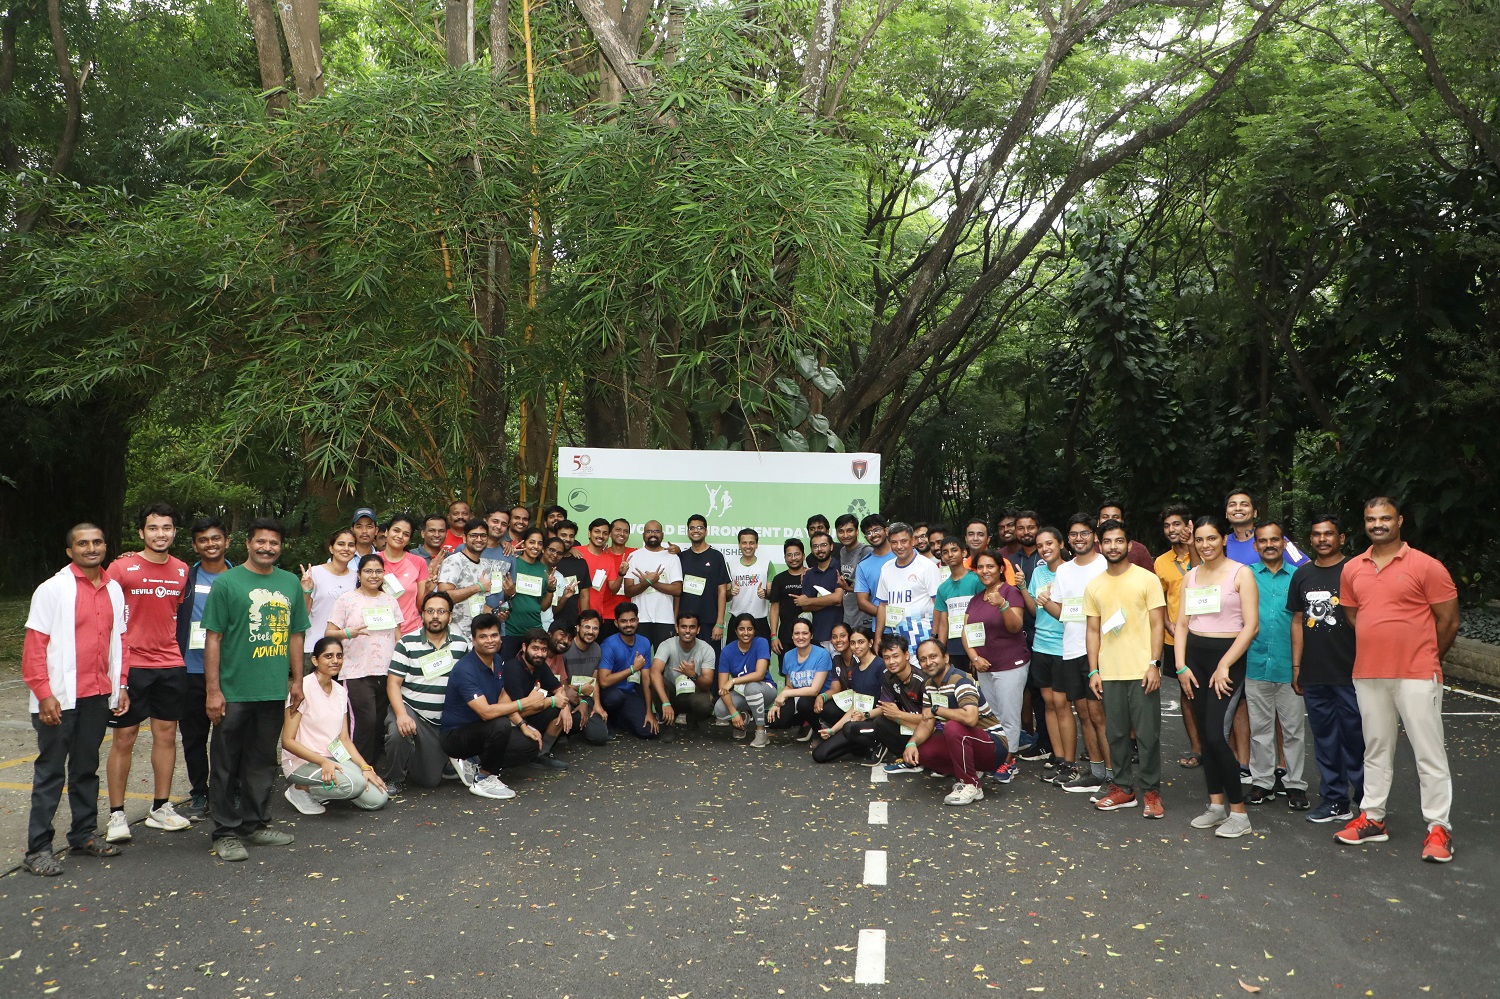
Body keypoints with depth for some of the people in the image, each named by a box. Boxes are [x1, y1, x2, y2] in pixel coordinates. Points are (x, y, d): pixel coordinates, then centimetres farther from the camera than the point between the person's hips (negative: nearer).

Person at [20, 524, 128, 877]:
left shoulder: (114, 589, 9)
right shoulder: (53, 589, -7)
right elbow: (34, 645, -10)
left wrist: (120, 685, 9)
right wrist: (44, 694, -14)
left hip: (98, 696, 5)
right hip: (60, 698, -5)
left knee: (86, 768, 14)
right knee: (50, 771, 1)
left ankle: (84, 834, 25)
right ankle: (38, 848, 8)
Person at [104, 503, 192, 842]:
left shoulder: (182, 571, 7)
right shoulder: (121, 568, -6)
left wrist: (171, 646, 14)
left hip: (171, 665, 4)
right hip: (131, 665, -4)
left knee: (166, 734, 9)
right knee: (124, 738, 1)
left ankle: (161, 808, 20)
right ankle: (117, 814, 11)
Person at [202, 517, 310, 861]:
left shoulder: (290, 583, 10)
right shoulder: (227, 582, -4)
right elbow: (212, 638, -6)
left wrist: (296, 680, 12)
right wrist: (212, 690, -10)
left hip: (274, 691, 5)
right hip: (234, 691, -4)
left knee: (263, 762, 14)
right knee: (226, 765, 3)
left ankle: (256, 824, 26)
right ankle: (226, 832, 13)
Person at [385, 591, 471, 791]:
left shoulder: (461, 645, 4)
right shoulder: (407, 643, -4)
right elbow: (393, 683, -8)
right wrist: (401, 715, -24)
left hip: (444, 721, 3)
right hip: (410, 710, -2)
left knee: (431, 780, 2)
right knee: (398, 733, -37)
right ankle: (393, 780, -8)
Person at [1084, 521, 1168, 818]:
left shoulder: (1147, 579, -2)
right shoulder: (1094, 586, 10)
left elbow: (1157, 625, -3)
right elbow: (1093, 630, 12)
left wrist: (1154, 664, -11)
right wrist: (1093, 671, 6)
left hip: (1142, 671, -4)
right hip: (1109, 672, 4)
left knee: (1147, 733, 0)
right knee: (1116, 733, 9)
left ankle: (1150, 791, 11)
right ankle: (1123, 787, 21)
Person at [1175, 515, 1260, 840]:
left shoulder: (1241, 573, -5)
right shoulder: (1191, 576, 11)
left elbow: (1251, 625, -11)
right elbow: (1182, 624, 11)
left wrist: (1224, 665, -14)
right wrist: (1181, 666, 1)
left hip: (1228, 657, -6)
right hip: (1194, 657, 6)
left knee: (1216, 735, -12)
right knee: (1205, 735, 8)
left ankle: (1238, 813, 0)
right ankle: (1216, 806, 18)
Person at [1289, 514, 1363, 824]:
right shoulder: (1302, 575, 11)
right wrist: (1296, 666, 10)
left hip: (1349, 672, -5)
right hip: (1313, 674, 5)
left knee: (1355, 735, -1)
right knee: (1324, 738, 10)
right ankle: (1335, 801, 19)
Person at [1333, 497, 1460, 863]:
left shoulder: (1425, 566, -7)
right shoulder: (1352, 569, 7)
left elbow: (1449, 621, -3)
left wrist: (1424, 661, 6)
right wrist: (1377, 652, 13)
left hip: (1416, 675, -5)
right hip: (1368, 675, 5)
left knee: (1429, 752, 0)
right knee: (1376, 749, 13)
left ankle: (1438, 827, 8)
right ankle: (1372, 818, 22)